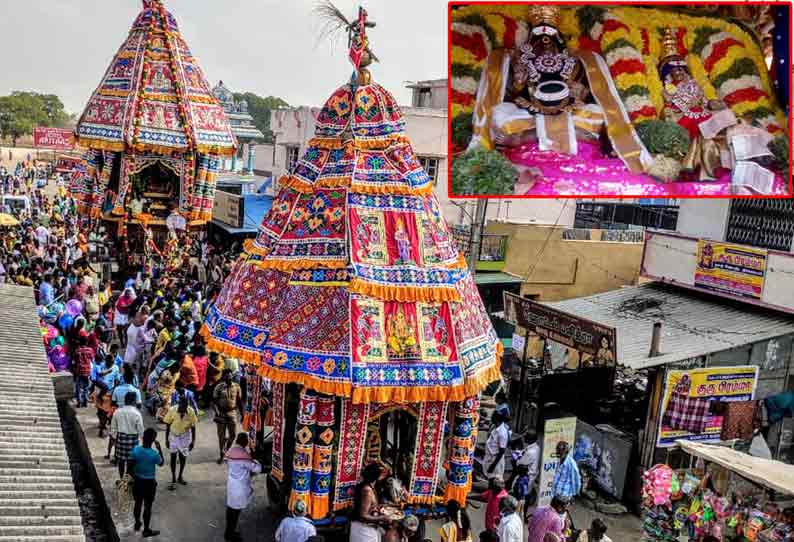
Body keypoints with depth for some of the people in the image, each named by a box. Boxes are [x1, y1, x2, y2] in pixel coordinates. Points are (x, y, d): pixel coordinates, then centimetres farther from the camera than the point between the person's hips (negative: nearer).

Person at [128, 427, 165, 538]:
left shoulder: (136, 450, -16)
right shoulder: (154, 454, -25)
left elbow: (129, 468, -10)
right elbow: (162, 463, -2)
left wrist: (134, 477, 8)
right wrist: (159, 449, 1)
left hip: (137, 481, 3)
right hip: (149, 483, -3)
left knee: (138, 503, 24)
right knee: (147, 507, 12)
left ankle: (137, 523, 43)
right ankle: (146, 530, 25)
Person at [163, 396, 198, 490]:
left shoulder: (191, 411, -20)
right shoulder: (172, 410, -22)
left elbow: (193, 427, -9)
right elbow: (168, 425, -9)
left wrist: (193, 441, -5)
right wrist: (167, 439, -5)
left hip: (185, 436, 1)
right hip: (174, 436, -1)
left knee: (183, 457, 12)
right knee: (173, 457, -2)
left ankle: (180, 476, 31)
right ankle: (173, 480, 6)